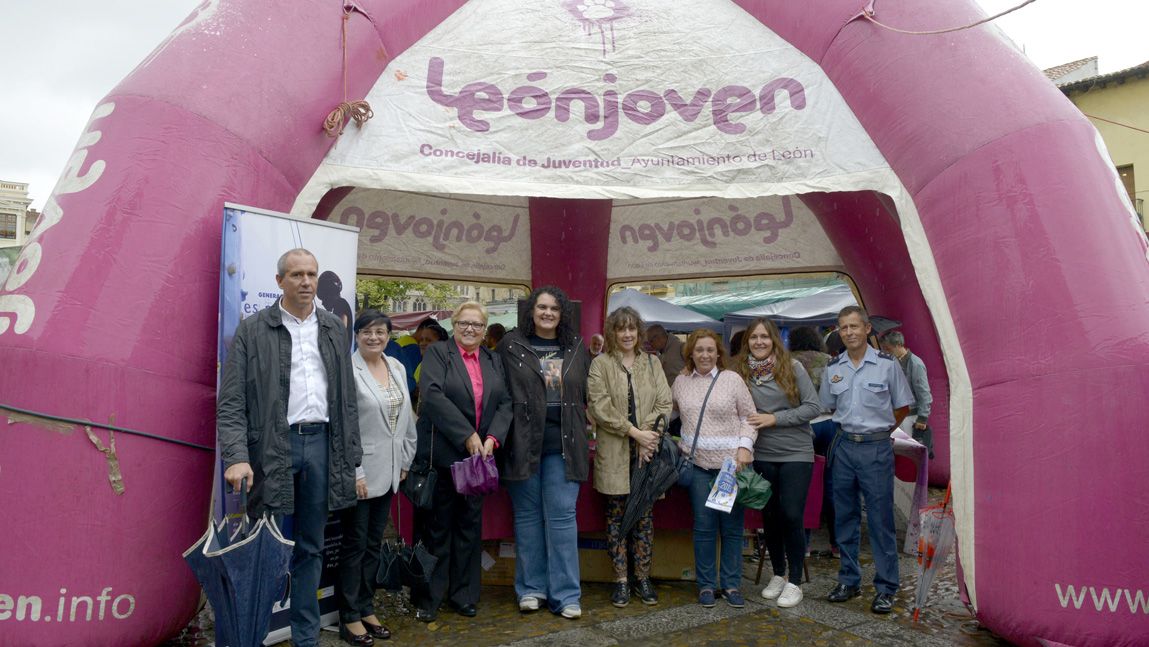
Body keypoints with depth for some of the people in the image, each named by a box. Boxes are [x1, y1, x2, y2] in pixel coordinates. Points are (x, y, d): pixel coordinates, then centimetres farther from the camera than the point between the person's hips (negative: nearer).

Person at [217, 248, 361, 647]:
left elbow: (347, 399, 11)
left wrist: (351, 460, 8)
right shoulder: (253, 330, 0)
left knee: (310, 548, 13)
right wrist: (237, 457, -18)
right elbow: (231, 402, -5)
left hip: (321, 443, 4)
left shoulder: (334, 329, 11)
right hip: (271, 446, -4)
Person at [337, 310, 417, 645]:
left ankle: (366, 609, 26)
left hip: (388, 471, 6)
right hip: (360, 471, -6)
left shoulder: (397, 367, 8)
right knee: (355, 544, 4)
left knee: (374, 544, 14)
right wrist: (354, 472, -16)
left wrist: (405, 460, 11)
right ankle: (349, 617, 16)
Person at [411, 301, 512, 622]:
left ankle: (464, 594, 21)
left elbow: (504, 402, 7)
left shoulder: (493, 360, 13)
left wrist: (492, 438, -10)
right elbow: (432, 395, -15)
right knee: (436, 526, 2)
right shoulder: (437, 352, -1)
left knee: (471, 524, 10)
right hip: (442, 453, -4)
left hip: (479, 454, 4)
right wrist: (467, 435, -18)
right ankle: (429, 597, 14)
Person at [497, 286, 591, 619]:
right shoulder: (511, 345, 2)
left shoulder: (576, 348, 10)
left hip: (562, 442, 1)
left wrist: (588, 437, 13)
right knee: (527, 515, 8)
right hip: (524, 440, -1)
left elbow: (587, 394, 17)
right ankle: (531, 588, 20)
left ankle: (565, 594, 9)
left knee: (562, 515, 1)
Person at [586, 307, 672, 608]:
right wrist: (634, 432, -15)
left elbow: (664, 403, 5)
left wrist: (648, 436, -9)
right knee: (616, 516, 4)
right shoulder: (600, 364, 1)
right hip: (614, 453, -2)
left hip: (647, 450, 3)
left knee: (645, 515, 7)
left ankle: (643, 578, 18)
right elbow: (600, 407, -9)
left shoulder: (652, 363, 11)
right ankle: (620, 580, 14)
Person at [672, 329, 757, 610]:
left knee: (732, 526, 5)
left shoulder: (732, 379, -1)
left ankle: (731, 584, 18)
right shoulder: (681, 382, 8)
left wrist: (745, 447, -10)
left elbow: (749, 417, 1)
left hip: (731, 462, -1)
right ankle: (705, 584, 17)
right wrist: (680, 445, 10)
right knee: (704, 526, 4)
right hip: (698, 463, 2)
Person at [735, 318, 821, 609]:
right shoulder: (742, 372, 1)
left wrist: (775, 418, -14)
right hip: (762, 455, 3)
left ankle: (794, 582, 10)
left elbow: (813, 407, -7)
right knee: (770, 516, 11)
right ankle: (778, 574, 29)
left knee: (792, 515, -6)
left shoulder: (792, 367, -5)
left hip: (796, 454, -3)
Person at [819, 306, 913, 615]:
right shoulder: (833, 368, 5)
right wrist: (852, 427, 11)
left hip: (877, 448, -4)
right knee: (845, 517, 10)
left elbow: (902, 407, 5)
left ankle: (886, 588, 10)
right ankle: (849, 580, 23)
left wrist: (878, 431, 7)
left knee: (880, 519, -1)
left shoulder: (887, 364, -4)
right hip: (844, 447, 4)